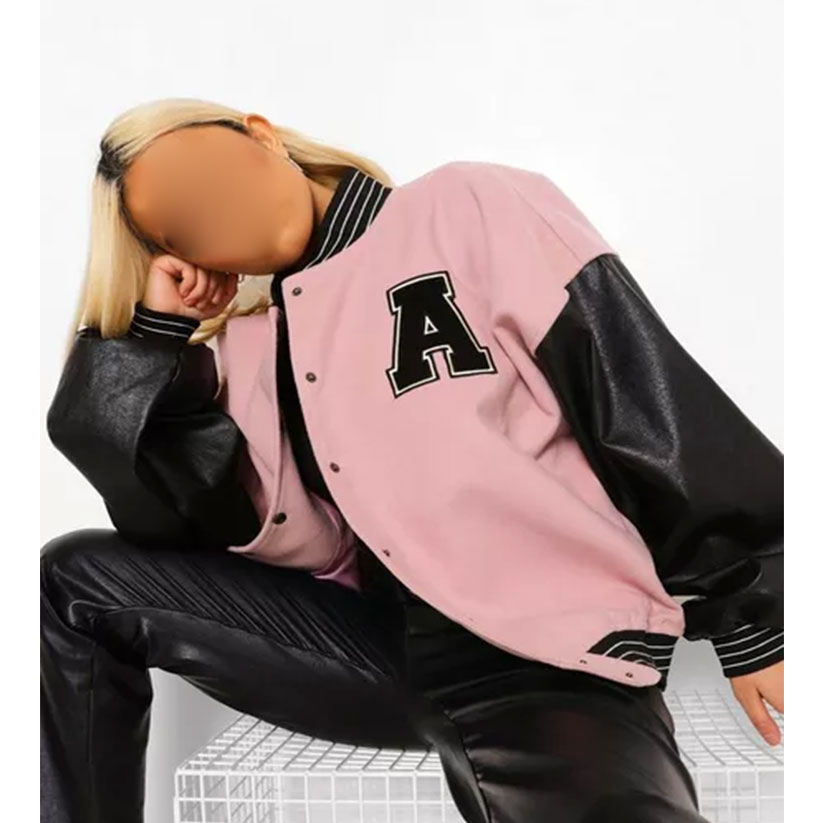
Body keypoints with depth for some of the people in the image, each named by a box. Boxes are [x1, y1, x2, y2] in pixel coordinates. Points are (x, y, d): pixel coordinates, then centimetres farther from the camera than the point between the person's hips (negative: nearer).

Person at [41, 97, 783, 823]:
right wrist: (159, 331, 0)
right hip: (386, 640, 6)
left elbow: (654, 406, -7)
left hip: (561, 661, -5)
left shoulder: (471, 210, -4)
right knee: (76, 581, 1)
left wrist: (753, 620, -6)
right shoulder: (253, 347, 10)